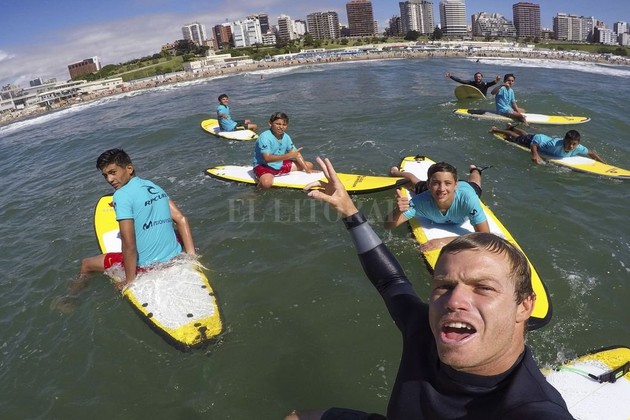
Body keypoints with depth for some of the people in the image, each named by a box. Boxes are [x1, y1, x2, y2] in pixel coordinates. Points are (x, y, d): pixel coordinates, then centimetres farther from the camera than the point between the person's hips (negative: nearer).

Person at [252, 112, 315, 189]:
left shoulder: (286, 137, 1)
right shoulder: (264, 137, -22)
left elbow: (296, 154, 0)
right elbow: (267, 158, -32)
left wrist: (307, 170, -11)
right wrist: (288, 156, -38)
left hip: (280, 165, 8)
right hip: (264, 166, -7)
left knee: (309, 165, 8)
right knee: (266, 183, -42)